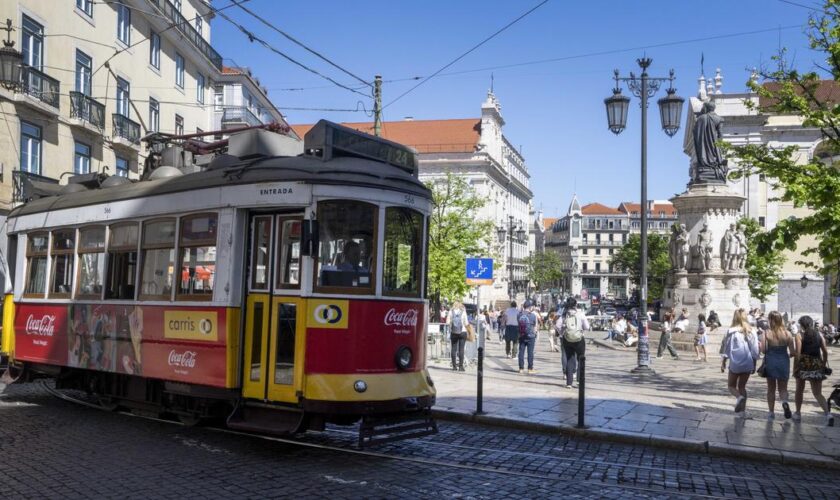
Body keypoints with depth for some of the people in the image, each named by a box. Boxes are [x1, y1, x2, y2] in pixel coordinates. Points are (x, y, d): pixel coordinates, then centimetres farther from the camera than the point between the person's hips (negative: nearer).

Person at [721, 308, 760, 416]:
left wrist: (723, 363, 3)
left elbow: (725, 348, -6)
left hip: (735, 364, -3)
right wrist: (754, 365, 14)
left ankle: (739, 397, -17)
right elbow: (755, 351, 3)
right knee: (742, 386, 16)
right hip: (748, 364, 3)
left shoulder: (731, 331, -11)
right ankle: (741, 410, 12)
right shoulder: (751, 332, -1)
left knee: (731, 385, 13)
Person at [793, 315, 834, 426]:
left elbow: (797, 354, -11)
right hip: (817, 366, 3)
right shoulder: (819, 335, 5)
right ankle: (828, 413, -18)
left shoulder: (800, 336, -6)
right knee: (818, 393, 3)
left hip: (803, 364, -3)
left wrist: (795, 368, -7)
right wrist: (824, 364, 15)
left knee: (799, 390, 17)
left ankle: (798, 414, 25)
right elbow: (825, 352, 5)